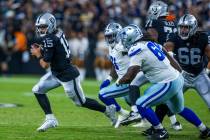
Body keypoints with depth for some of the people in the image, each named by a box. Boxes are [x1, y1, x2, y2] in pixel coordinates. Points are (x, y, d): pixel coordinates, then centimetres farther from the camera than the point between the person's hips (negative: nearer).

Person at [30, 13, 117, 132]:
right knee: (38, 90, 3)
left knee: (81, 102, 8)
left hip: (68, 76, -10)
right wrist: (41, 49, 2)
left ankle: (108, 110, 26)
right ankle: (50, 120, 5)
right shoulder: (58, 33, 1)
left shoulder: (49, 40, -25)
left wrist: (38, 54, -4)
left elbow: (45, 64, -22)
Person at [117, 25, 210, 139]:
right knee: (179, 109, 30)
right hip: (178, 78, 9)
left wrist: (119, 82, 1)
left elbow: (129, 77, -18)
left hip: (168, 84, -9)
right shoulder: (151, 44, 9)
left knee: (141, 105, -5)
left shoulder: (137, 51, -16)